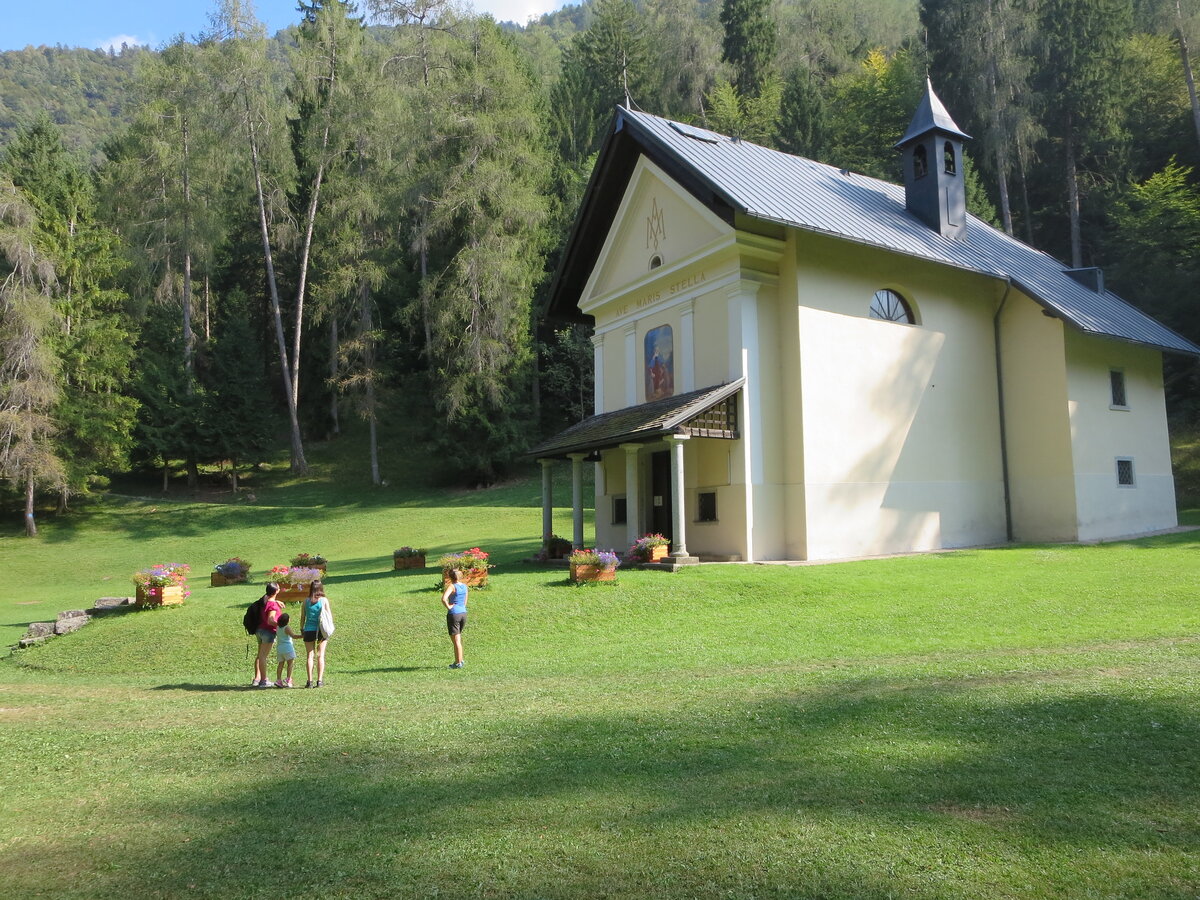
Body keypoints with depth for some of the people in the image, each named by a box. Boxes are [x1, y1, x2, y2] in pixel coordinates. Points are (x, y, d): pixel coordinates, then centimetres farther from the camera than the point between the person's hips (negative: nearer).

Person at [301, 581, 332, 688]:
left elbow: (302, 618, 6)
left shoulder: (306, 601, 4)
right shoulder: (324, 600, 0)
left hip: (308, 630, 1)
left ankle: (310, 681, 1)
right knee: (320, 655, 4)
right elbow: (329, 616, -1)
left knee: (309, 656, 5)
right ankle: (320, 680, 1)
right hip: (321, 630, -1)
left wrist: (302, 630, 15)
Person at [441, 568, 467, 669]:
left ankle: (458, 663, 5)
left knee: (456, 640, 1)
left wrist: (448, 607, -15)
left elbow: (443, 599, -28)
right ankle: (459, 660, 26)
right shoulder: (464, 586, 6)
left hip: (453, 614, -7)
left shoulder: (452, 586, -14)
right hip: (463, 613, 7)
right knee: (458, 638, 21)